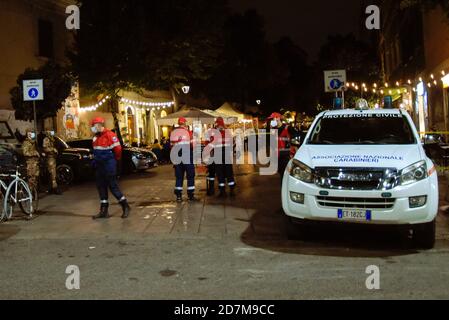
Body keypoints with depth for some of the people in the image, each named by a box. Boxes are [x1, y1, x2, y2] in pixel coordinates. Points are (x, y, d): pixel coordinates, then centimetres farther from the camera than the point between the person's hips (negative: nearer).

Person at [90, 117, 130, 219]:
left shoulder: (109, 135, -15)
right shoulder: (96, 137, 11)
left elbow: (117, 149, -15)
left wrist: (116, 159, -1)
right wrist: (96, 161, 17)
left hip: (109, 166, -8)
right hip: (99, 166, 9)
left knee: (113, 186, -4)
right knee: (101, 187, 9)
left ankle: (125, 207, 9)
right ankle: (104, 211, 16)